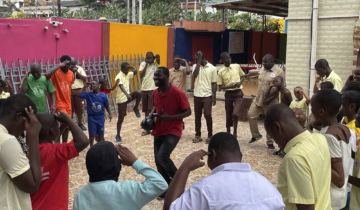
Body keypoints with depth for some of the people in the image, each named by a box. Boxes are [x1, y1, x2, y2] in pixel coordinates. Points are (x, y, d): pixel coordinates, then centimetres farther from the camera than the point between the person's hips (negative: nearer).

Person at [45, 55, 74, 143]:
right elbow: (47, 75, -34)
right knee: (65, 121, -21)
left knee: (67, 125, 11)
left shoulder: (71, 73, 6)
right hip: (59, 102, -6)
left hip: (68, 103, 6)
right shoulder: (56, 72, -12)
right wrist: (59, 65, -31)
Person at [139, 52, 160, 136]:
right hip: (144, 89, 4)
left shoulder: (156, 64, -3)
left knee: (151, 109, -7)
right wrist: (146, 64, -7)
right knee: (146, 110, 11)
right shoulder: (143, 64, 5)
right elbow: (141, 75, -6)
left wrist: (153, 59, -2)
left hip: (153, 89, -4)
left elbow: (157, 55, -21)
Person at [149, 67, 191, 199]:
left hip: (173, 131, -7)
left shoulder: (178, 93, -19)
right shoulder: (155, 93, 1)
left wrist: (169, 117, -23)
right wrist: (151, 114, -3)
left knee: (162, 156, -21)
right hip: (158, 131, 7)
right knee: (158, 161, 8)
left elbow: (188, 112, -14)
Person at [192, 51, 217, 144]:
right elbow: (195, 74, -17)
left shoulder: (212, 68, -2)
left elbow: (214, 83, -1)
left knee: (207, 115, -8)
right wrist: (198, 62, -14)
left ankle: (210, 135, 7)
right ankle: (198, 135, 19)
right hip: (197, 95, 3)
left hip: (207, 95, -3)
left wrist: (214, 97, -6)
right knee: (197, 116, 8)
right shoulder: (195, 66, 5)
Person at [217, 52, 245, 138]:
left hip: (238, 93, 0)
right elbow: (220, 86, -1)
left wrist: (240, 82, -5)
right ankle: (228, 133, 26)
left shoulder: (237, 66, 0)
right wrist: (230, 86, -19)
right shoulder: (221, 72, -4)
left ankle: (235, 132, 6)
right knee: (228, 115, 7)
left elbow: (242, 76, 16)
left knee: (235, 114, -16)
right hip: (228, 94, 0)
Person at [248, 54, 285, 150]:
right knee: (251, 115, 2)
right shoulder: (262, 69, 6)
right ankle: (256, 135, 22)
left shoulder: (279, 72, -14)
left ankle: (270, 142, 19)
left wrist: (270, 99, -21)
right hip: (258, 99, 6)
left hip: (270, 102, -6)